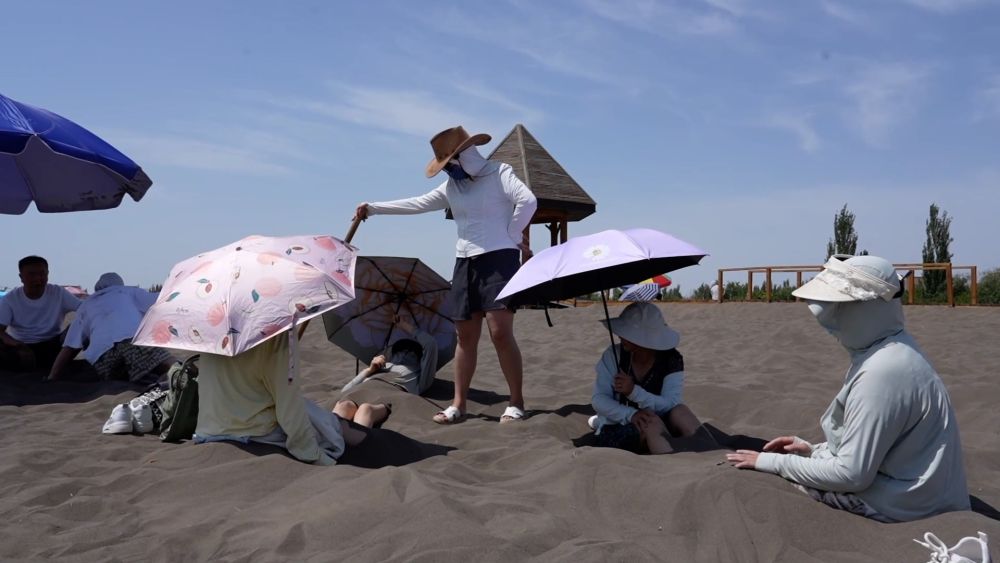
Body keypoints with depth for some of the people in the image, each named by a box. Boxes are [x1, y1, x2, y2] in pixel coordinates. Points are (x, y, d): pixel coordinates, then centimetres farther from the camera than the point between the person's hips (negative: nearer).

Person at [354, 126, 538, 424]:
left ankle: (516, 403, -3)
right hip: (466, 263, 6)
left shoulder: (500, 172, -4)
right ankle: (458, 404, 13)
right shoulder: (452, 187, 14)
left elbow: (528, 201, -18)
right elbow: (416, 204, 18)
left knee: (501, 333, -14)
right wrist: (372, 208, 19)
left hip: (499, 259, -6)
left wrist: (511, 235, -10)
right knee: (466, 336, 6)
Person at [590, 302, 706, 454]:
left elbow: (671, 405, -20)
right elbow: (598, 399, -14)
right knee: (651, 421, -33)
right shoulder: (613, 355, -8)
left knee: (680, 412, -29)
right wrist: (630, 414, -32)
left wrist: (634, 392, -34)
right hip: (617, 429, -1)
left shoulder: (671, 360, -8)